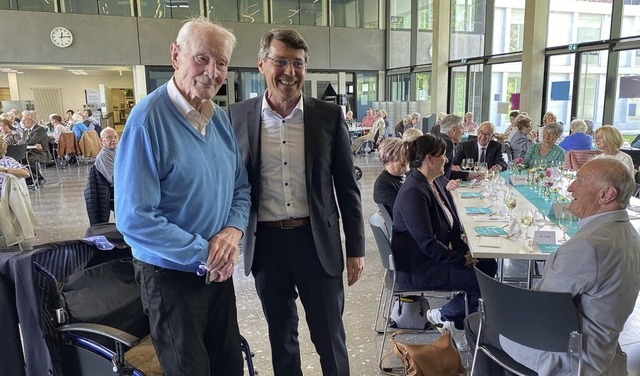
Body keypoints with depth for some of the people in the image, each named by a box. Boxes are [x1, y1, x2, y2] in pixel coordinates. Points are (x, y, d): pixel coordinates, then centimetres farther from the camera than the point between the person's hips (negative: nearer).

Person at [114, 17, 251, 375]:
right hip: (171, 275, -6)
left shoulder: (221, 118, 2)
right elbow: (134, 218, -23)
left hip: (218, 270, 6)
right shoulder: (148, 119, -19)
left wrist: (233, 231, -11)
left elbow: (241, 186, 9)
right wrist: (204, 253, -19)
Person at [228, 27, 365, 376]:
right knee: (281, 336, 19)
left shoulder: (329, 116, -3)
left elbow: (346, 186, 1)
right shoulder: (238, 116, -1)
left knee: (330, 337, 12)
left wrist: (355, 247, 1)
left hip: (318, 241, -1)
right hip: (265, 243, 1)